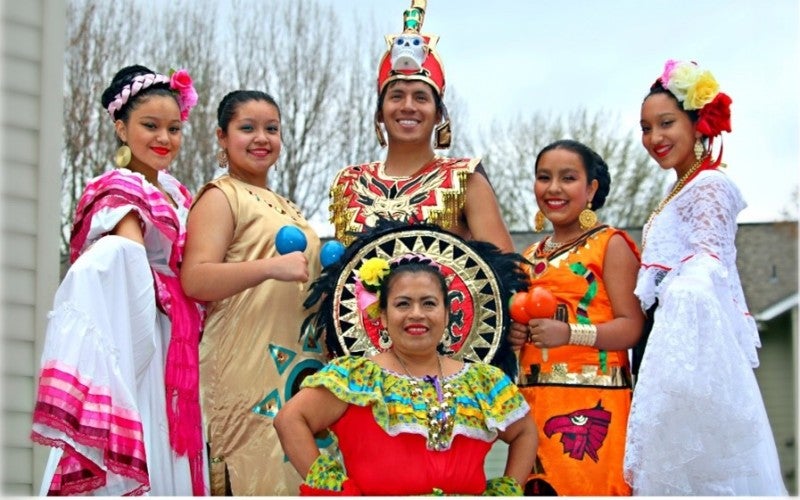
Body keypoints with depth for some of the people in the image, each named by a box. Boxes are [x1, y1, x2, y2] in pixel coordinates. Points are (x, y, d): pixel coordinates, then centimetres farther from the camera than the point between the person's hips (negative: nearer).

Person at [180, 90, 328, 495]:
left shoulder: (284, 207, 24)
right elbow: (194, 280, -15)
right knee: (250, 474, -14)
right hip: (245, 367, -8)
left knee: (292, 473, 2)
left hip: (296, 369, 8)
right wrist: (272, 268, -25)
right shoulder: (221, 197, -1)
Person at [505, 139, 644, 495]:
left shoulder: (610, 245, 0)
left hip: (592, 403, -6)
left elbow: (631, 327, -9)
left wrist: (569, 333, -22)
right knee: (539, 489, 2)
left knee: (588, 486, -13)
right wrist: (512, 333, 6)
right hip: (534, 400, 6)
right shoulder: (530, 258, 19)